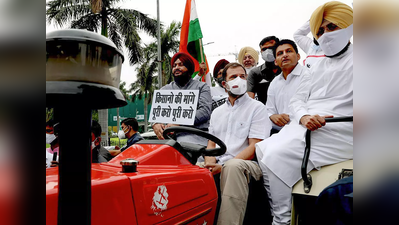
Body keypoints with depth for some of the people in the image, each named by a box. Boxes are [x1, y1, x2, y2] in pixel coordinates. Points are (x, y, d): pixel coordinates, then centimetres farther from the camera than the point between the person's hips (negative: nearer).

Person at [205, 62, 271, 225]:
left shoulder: (257, 108, 5)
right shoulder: (217, 112, 23)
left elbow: (254, 147, -6)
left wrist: (223, 166, -17)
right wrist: (210, 164, -6)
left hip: (247, 164, -4)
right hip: (219, 166, 4)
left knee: (233, 166, -37)